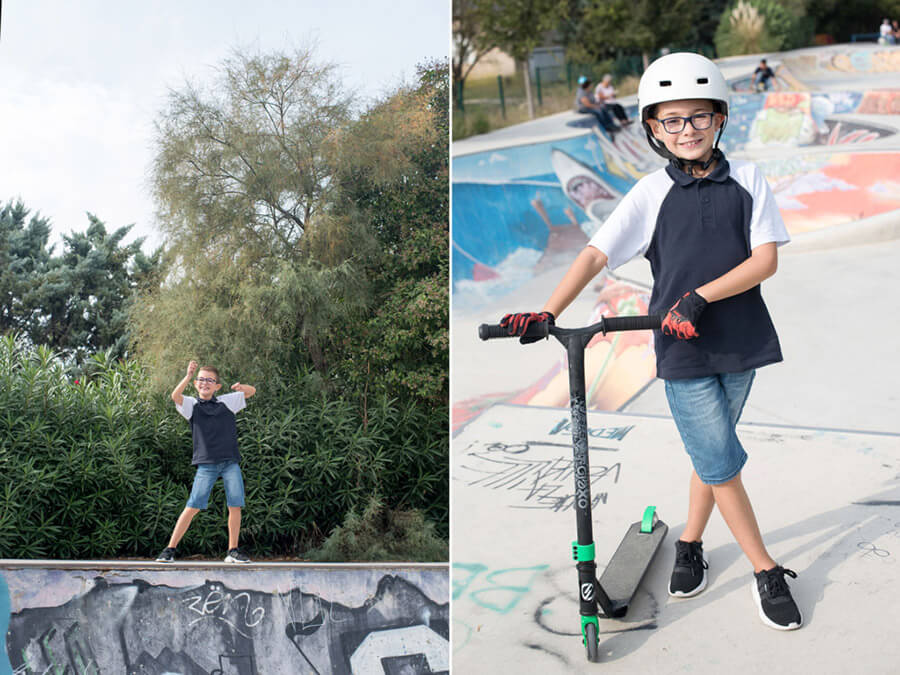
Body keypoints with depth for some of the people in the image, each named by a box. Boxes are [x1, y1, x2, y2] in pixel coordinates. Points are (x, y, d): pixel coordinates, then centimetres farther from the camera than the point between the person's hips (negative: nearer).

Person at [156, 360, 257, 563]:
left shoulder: (226, 402, 11)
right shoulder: (192, 405, 6)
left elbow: (252, 391, 15)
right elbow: (175, 396, -13)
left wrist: (241, 387, -7)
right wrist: (188, 376, -26)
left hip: (230, 462, 2)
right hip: (206, 464, -2)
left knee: (235, 506, -3)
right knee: (193, 507, -8)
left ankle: (233, 551, 9)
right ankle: (170, 549, 0)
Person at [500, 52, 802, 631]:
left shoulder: (747, 180, 1)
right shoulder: (651, 193, -2)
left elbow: (767, 258, -5)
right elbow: (596, 255, -7)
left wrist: (700, 296, -17)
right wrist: (547, 314, -19)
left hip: (739, 342, 2)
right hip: (684, 350, -2)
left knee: (712, 454, 12)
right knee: (721, 462, -2)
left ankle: (690, 544, 34)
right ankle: (767, 572, 12)